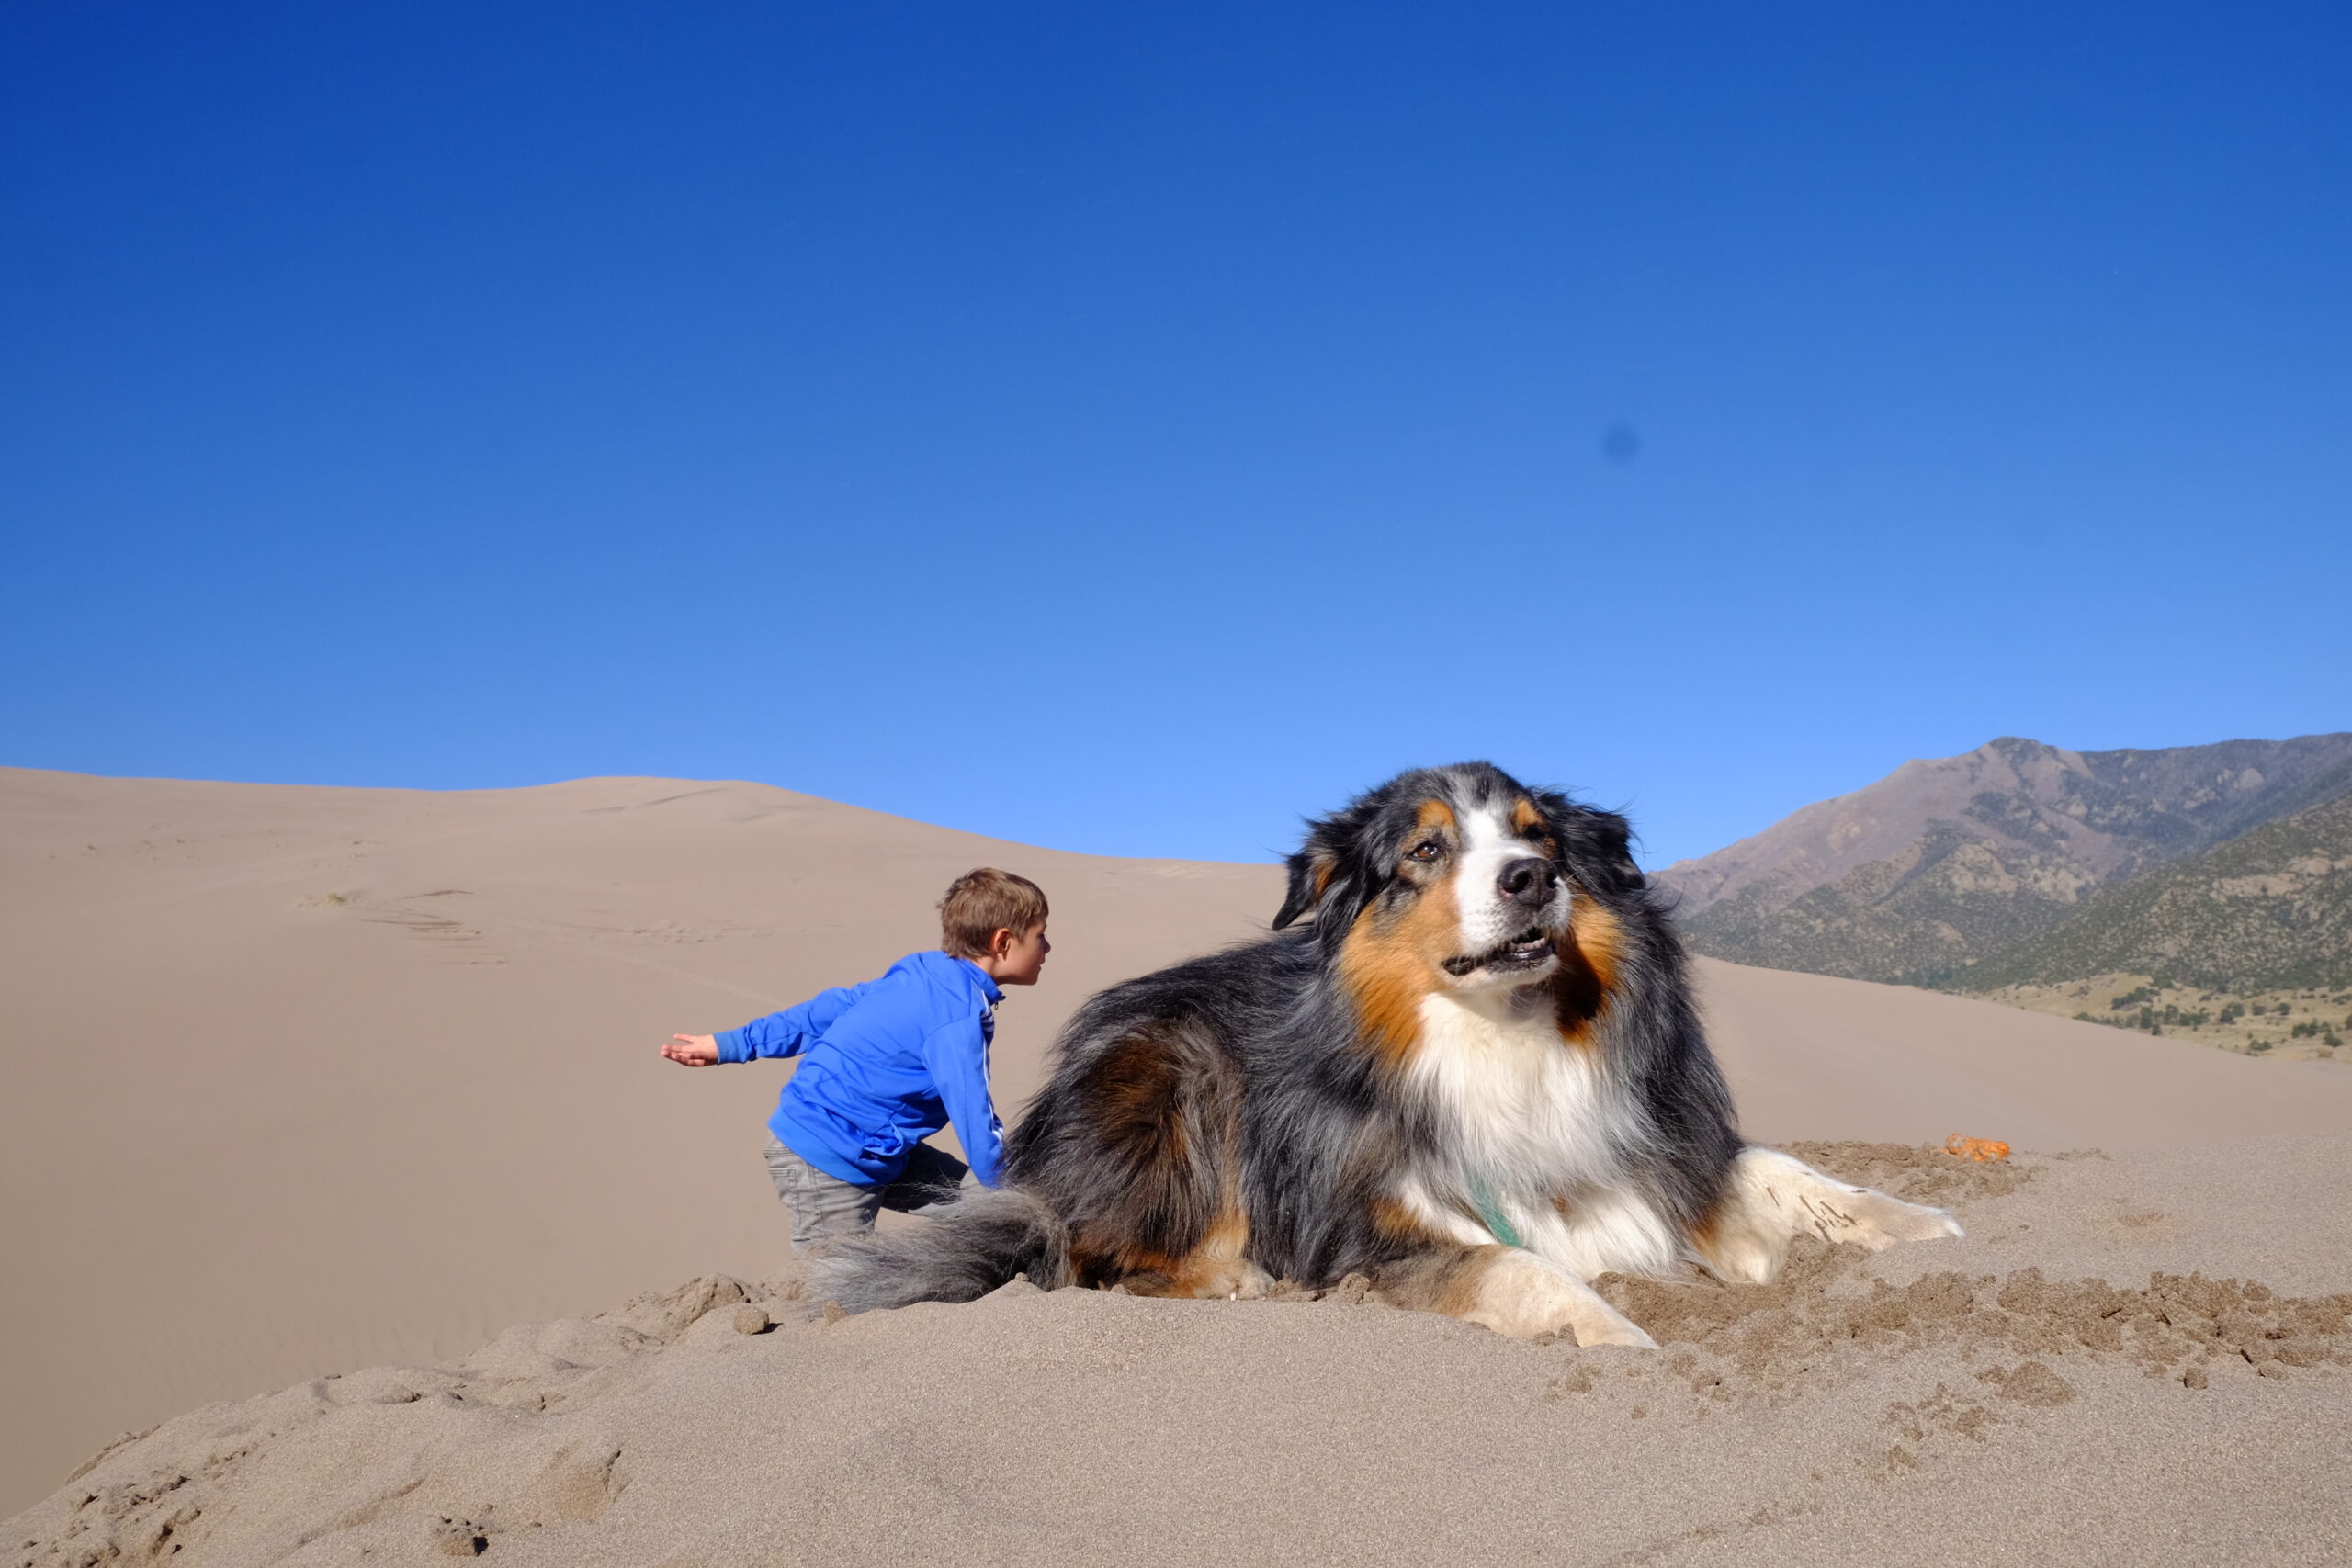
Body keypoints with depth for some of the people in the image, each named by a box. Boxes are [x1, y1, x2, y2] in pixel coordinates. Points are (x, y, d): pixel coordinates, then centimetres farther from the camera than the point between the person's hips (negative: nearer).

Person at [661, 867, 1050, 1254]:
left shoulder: (924, 977, 6)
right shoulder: (958, 1017, -23)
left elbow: (831, 1008, 12)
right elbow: (975, 1120, -20)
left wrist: (729, 1044, 17)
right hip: (827, 1164, -9)